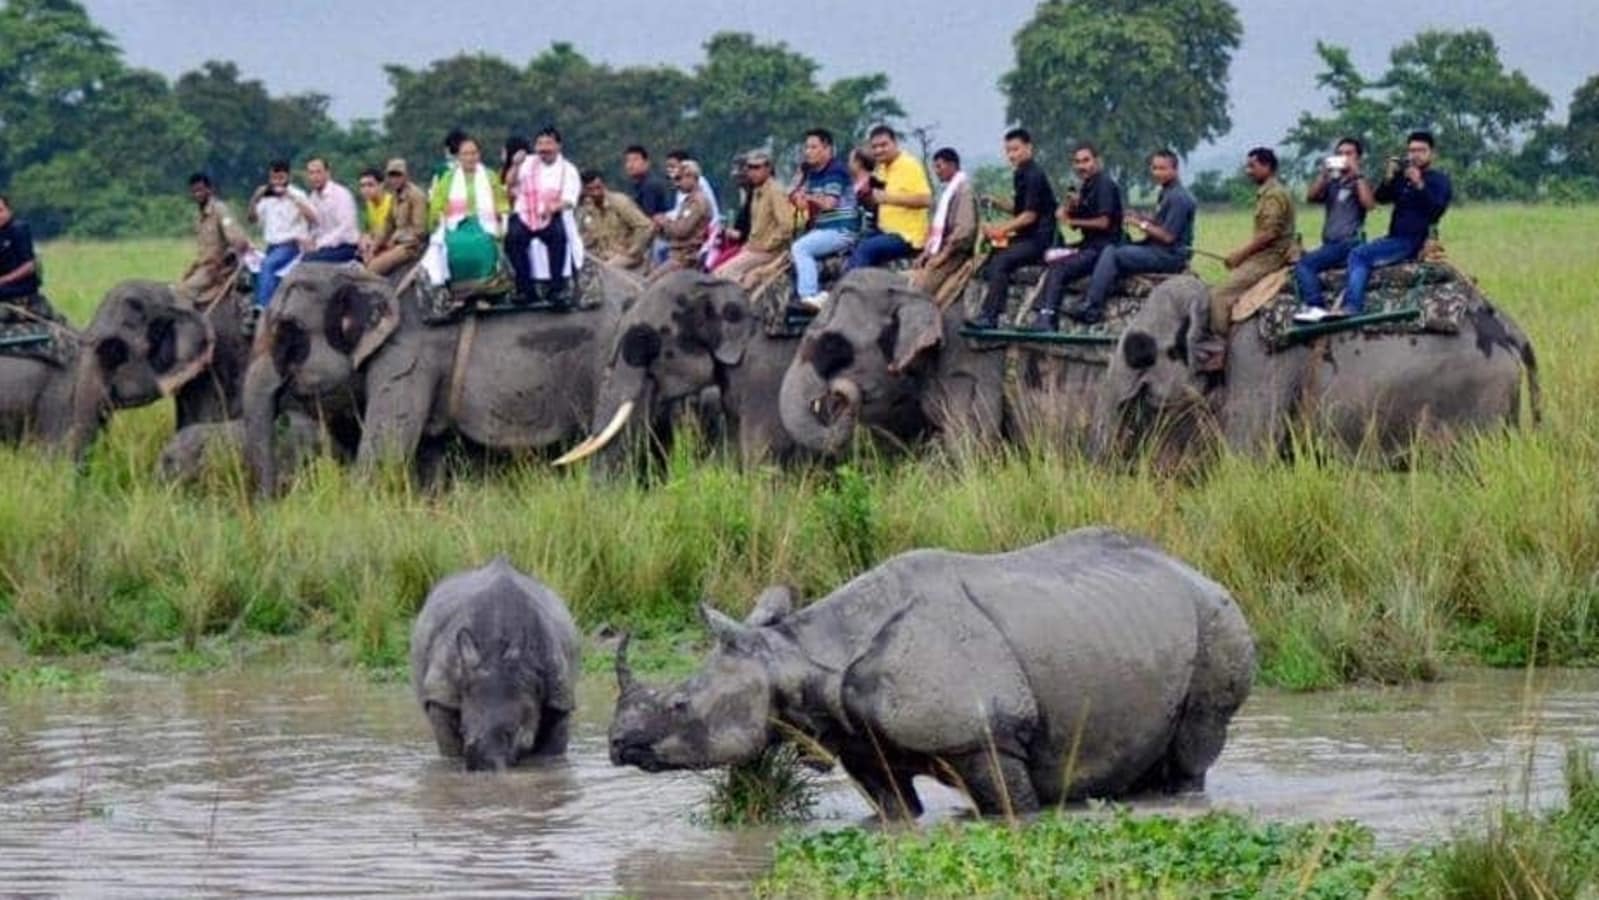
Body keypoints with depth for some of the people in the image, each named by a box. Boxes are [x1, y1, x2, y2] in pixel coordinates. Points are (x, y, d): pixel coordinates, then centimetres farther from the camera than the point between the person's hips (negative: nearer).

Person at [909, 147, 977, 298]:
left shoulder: (964, 190, -9)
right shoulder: (946, 191, 19)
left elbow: (964, 229, -17)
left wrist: (943, 254, -17)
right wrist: (927, 252, 10)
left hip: (953, 254, -9)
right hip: (936, 252, 9)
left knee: (920, 285, -25)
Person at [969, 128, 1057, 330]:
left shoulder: (1034, 175, -12)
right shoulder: (1020, 175, 17)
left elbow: (1030, 215, -17)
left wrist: (1002, 229, -18)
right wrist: (997, 202, 8)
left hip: (1037, 239, -10)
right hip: (1025, 237, 10)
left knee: (1000, 261, -26)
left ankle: (989, 316, -30)